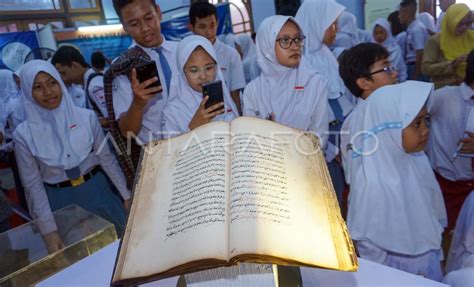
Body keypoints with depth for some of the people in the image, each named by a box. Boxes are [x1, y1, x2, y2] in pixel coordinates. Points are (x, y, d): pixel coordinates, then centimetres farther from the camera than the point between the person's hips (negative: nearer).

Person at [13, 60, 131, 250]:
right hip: (60, 199, -1)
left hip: (96, 189, 1)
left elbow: (106, 158, 0)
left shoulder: (86, 117, -9)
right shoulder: (24, 134, -10)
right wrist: (49, 229, -6)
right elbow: (33, 184, -5)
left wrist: (126, 194, 2)